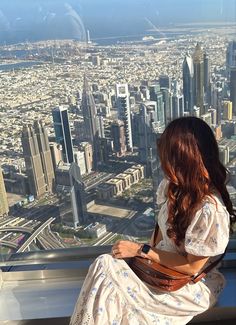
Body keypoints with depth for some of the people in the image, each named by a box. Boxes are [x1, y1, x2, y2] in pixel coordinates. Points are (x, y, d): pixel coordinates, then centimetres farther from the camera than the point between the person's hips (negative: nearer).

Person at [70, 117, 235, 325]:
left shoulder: (210, 210, -28)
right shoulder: (174, 185, -4)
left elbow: (192, 267, -20)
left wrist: (141, 251, -18)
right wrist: (150, 252, -4)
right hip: (163, 265, 7)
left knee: (105, 269, -19)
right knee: (105, 264, -16)